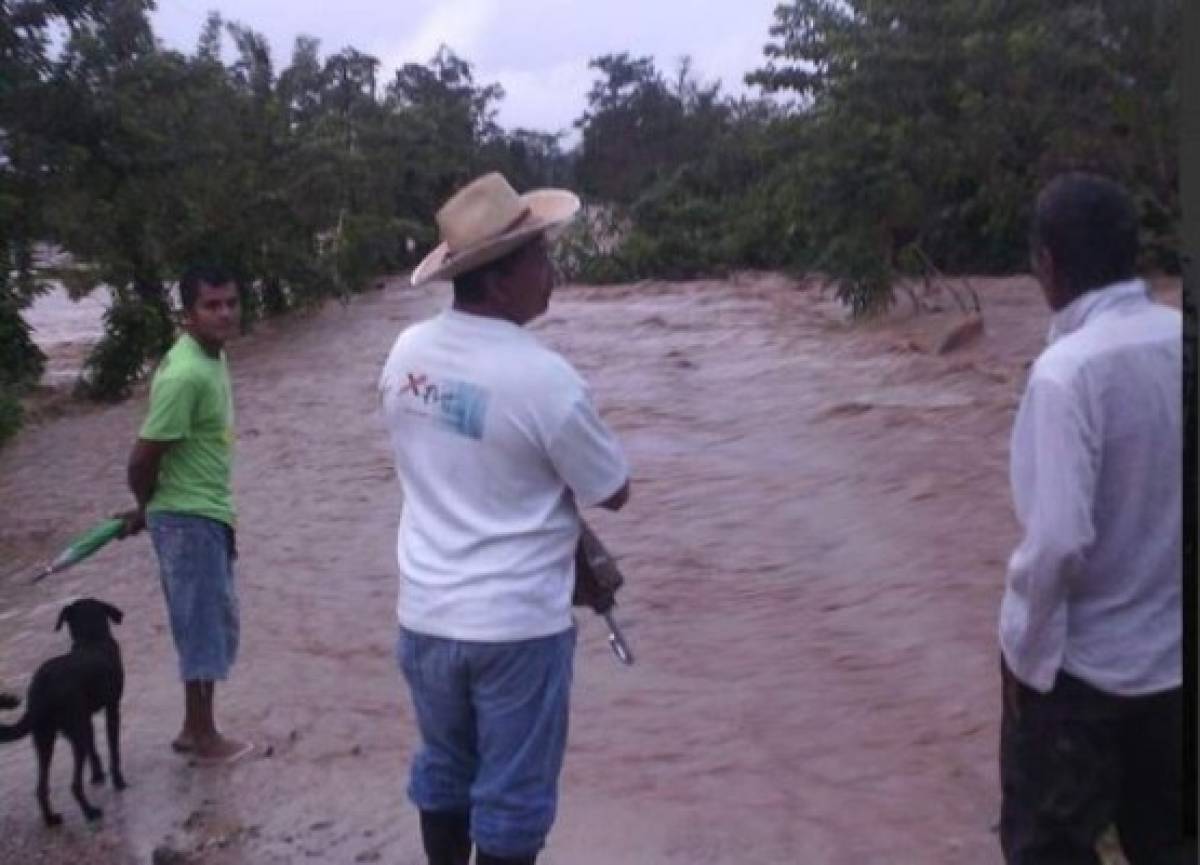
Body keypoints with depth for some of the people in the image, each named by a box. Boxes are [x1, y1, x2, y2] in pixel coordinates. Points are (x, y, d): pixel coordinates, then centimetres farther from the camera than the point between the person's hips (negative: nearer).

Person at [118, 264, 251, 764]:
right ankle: (205, 738, 17)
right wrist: (145, 509, -3)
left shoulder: (214, 358, 7)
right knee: (203, 628, 2)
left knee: (214, 625, 17)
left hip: (210, 514, 9)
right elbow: (143, 458, -22)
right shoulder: (185, 375, -25)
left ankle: (194, 728, 30)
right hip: (189, 520, -9)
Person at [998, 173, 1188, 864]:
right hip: (1171, 649, 6)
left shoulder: (1068, 371, -23)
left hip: (1083, 660, -6)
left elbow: (1058, 539, -25)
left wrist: (1026, 651, -11)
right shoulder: (1180, 343, -4)